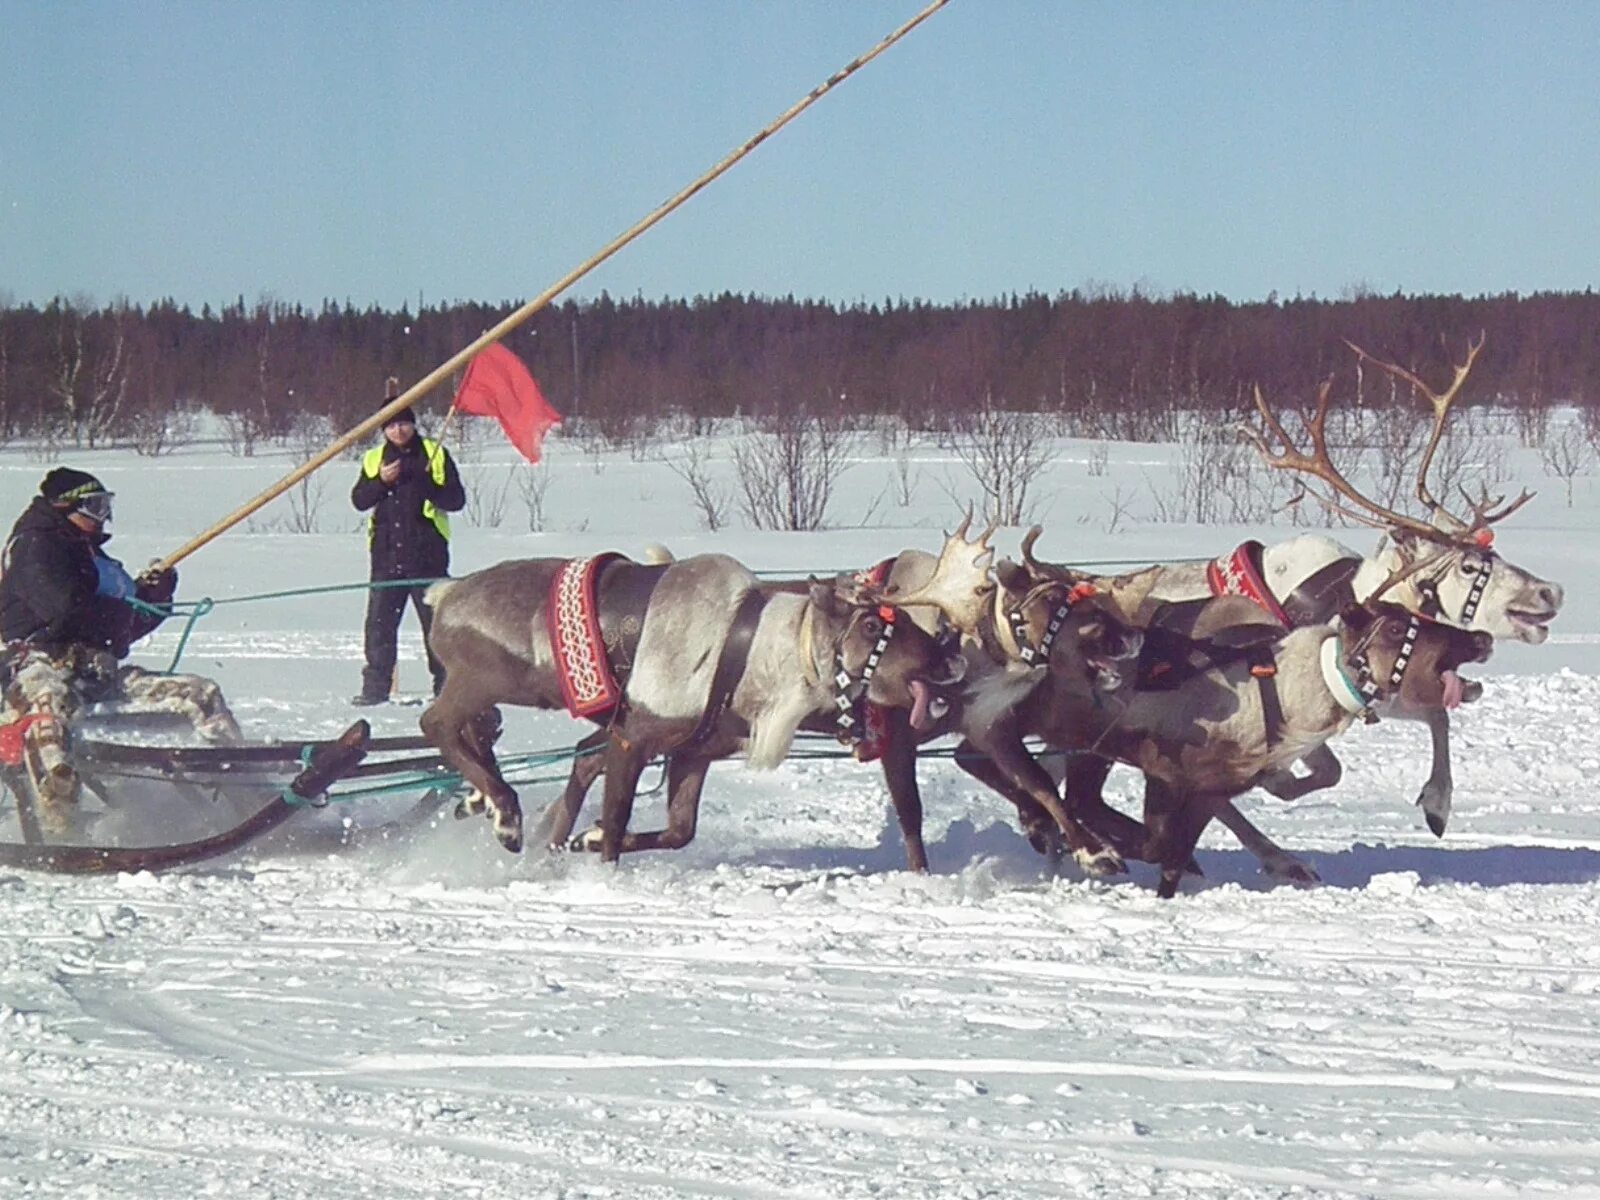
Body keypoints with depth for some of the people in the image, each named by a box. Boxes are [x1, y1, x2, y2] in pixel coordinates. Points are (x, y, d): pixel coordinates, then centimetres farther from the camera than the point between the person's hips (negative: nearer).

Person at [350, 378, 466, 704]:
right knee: (380, 622, 1)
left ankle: (446, 685, 6)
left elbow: (456, 499, -2)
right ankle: (375, 687, 7)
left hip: (426, 554, -3)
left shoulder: (435, 454, 3)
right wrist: (381, 481, -11)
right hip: (387, 555, 3)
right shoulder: (374, 458, 13)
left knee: (436, 621, 0)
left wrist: (424, 484, -18)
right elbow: (359, 500, 7)